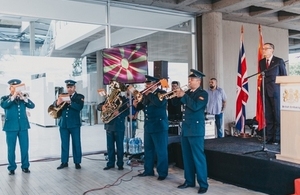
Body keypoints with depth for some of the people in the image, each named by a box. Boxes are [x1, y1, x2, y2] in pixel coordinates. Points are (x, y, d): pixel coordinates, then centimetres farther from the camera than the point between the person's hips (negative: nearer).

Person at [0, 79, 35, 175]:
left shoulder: (23, 97, 11)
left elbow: (32, 105, -4)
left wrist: (23, 97, -15)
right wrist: (13, 96, -20)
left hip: (23, 126, 2)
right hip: (11, 126, -2)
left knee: (25, 147, 4)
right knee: (11, 148, 2)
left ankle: (25, 166, 16)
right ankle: (12, 168, 14)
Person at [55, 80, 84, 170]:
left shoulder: (79, 97, 0)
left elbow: (79, 107, -15)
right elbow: (54, 104, 0)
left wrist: (69, 102, -29)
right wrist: (58, 102, -24)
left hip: (74, 124, -3)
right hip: (63, 123, 3)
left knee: (76, 144, 1)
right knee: (64, 144, 8)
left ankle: (77, 162, 9)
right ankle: (64, 162, 16)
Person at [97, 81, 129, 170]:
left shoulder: (123, 99, -1)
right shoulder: (109, 98, 12)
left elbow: (127, 111, -10)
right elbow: (98, 106, 8)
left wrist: (119, 113, -27)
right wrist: (102, 107, -15)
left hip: (119, 126, -4)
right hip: (109, 125, 4)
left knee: (119, 146, 3)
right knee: (109, 146, 9)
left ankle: (120, 164, 13)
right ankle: (110, 163, 18)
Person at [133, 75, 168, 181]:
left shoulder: (162, 93, -9)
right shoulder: (145, 94, 10)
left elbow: (159, 103, -29)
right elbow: (142, 106, 12)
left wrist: (149, 94, -19)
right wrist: (136, 105, -10)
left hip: (159, 126, -7)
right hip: (148, 125, 7)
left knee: (161, 151, 0)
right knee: (148, 149, 14)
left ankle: (162, 173, 9)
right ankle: (148, 170, 26)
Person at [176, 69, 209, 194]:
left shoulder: (203, 94, -7)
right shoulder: (188, 93, 14)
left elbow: (195, 106, -22)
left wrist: (184, 96, -17)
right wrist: (177, 96, -6)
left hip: (196, 129, -7)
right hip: (185, 128, 7)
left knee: (198, 157, -4)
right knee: (187, 157, 12)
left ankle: (203, 184, 5)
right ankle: (189, 181, 23)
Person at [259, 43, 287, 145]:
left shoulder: (279, 61, 1)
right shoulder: (261, 62, 14)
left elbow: (284, 77, 1)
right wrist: (262, 89, 4)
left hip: (276, 91, -4)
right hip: (265, 92, 4)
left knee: (277, 115, 0)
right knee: (268, 116, 5)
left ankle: (277, 138, 6)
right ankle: (269, 137, 11)